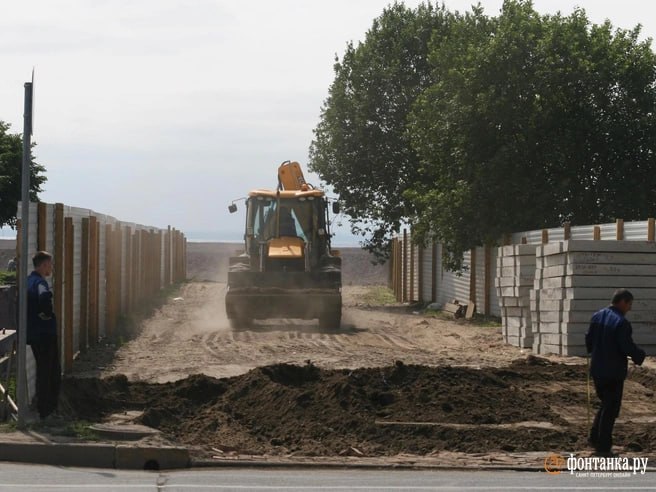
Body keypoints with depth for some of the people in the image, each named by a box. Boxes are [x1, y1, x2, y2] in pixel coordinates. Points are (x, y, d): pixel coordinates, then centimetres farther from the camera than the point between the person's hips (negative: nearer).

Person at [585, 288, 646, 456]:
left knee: (606, 403, 22)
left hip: (597, 369, 7)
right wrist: (640, 355, -2)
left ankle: (595, 437, 19)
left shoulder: (597, 316, 4)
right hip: (614, 372, -7)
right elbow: (627, 347, -21)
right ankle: (604, 447, 6)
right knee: (610, 409, 3)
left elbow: (589, 339, 11)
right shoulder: (621, 322, -19)